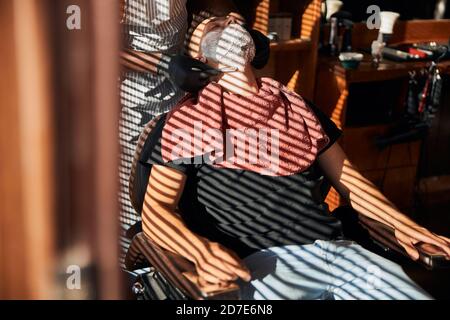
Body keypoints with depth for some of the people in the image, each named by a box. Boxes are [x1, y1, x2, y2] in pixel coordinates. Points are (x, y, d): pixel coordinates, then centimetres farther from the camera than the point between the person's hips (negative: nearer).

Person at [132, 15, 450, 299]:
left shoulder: (293, 104, 22)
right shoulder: (192, 116, 7)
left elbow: (344, 174, 26)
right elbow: (156, 208, 0)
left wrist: (401, 222, 12)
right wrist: (202, 250, -20)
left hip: (337, 248, 5)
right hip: (262, 260, -5)